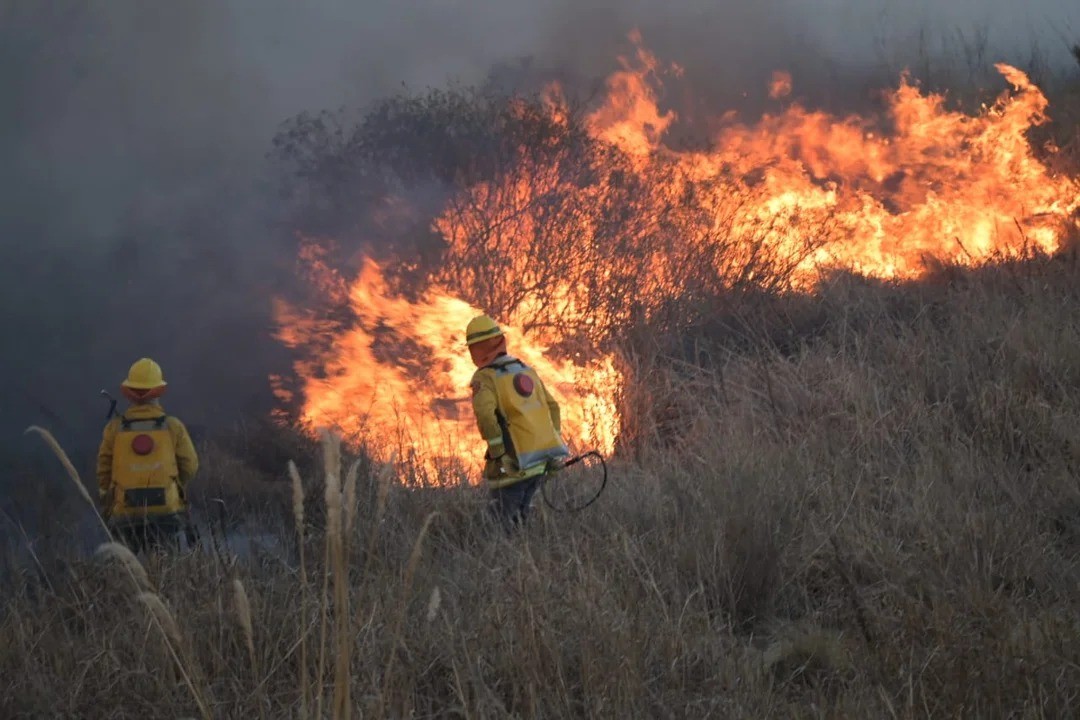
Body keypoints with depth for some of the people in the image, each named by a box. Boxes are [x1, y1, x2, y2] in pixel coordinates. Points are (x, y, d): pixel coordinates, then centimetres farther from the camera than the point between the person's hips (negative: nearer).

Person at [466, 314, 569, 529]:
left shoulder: (485, 378, -9)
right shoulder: (527, 371, 14)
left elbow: (485, 414, -25)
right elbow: (552, 406, 18)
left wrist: (498, 452, -20)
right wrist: (554, 445, 20)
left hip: (513, 464, -7)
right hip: (540, 460, 7)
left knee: (508, 523, 1)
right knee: (522, 517, 19)